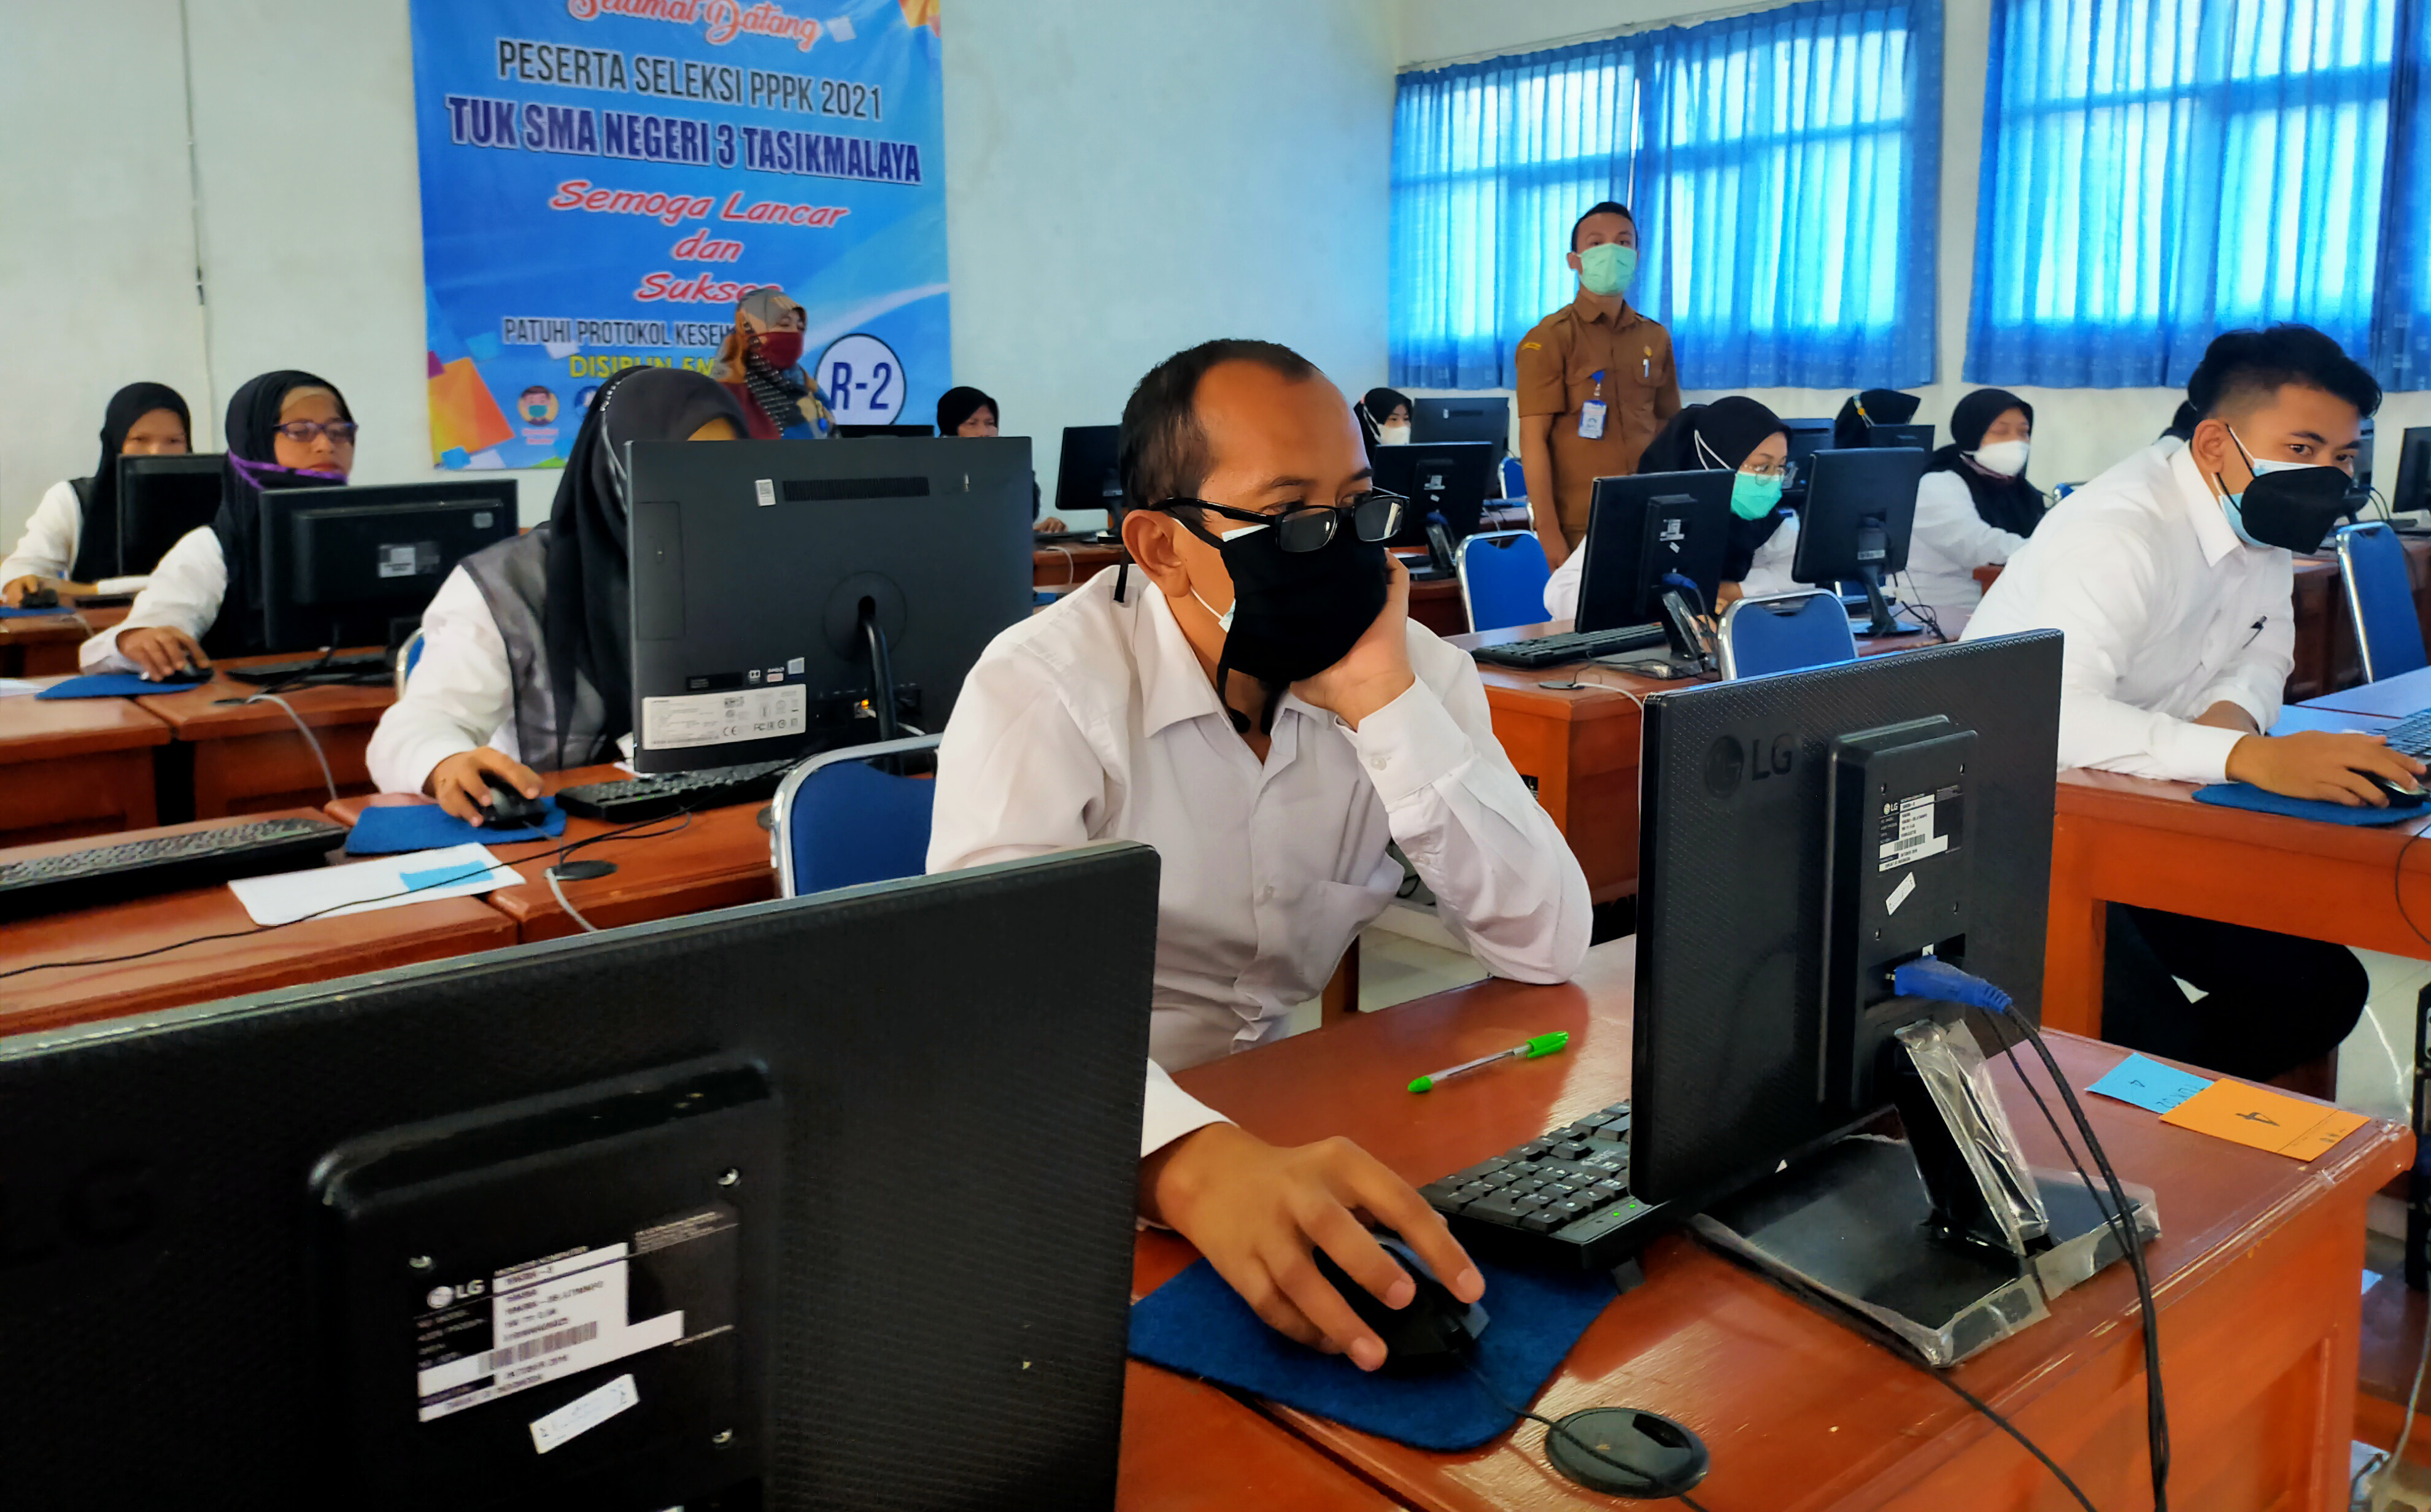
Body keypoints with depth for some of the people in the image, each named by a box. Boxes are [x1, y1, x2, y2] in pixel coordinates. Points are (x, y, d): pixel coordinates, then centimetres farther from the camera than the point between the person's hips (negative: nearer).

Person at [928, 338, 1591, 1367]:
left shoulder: (1407, 666, -3)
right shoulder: (1045, 688, -17)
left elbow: (1546, 945, -12)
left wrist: (1385, 706, -22)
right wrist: (1192, 1161, -52)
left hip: (1308, 1132, 6)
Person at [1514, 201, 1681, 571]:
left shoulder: (1656, 339, 11)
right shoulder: (1548, 339, -4)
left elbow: (1666, 429, 17)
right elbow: (1533, 440, -9)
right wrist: (1549, 534, -15)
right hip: (1580, 527, -4)